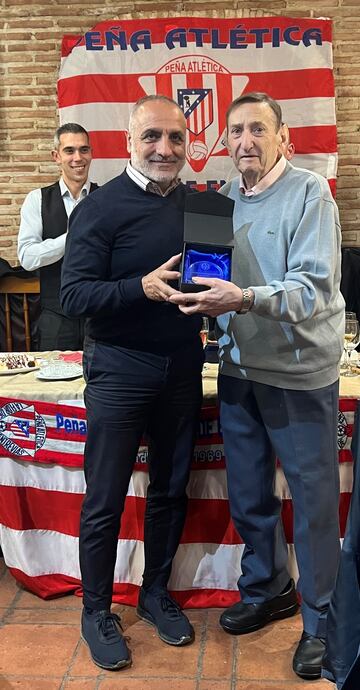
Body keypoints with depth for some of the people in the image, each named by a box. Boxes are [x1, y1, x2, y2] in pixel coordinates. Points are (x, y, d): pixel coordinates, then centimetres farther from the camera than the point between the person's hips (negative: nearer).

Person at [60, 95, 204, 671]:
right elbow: (73, 295, -16)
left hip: (183, 364, 5)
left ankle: (156, 593, 37)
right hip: (120, 369, -5)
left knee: (171, 489, 16)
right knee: (105, 500, 6)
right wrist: (142, 287, -30)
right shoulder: (101, 208, -10)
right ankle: (96, 612, 27)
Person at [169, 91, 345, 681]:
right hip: (238, 367, 6)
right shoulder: (221, 200, 8)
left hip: (299, 371, -5)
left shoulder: (310, 193, -10)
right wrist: (205, 295, -5)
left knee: (313, 500, 5)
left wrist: (245, 298, -36)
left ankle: (321, 621, 25)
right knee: (248, 494, 17)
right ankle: (266, 589, 40)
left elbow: (313, 288, -22)